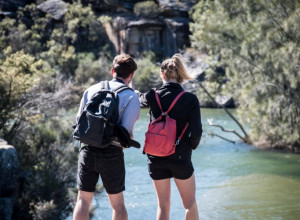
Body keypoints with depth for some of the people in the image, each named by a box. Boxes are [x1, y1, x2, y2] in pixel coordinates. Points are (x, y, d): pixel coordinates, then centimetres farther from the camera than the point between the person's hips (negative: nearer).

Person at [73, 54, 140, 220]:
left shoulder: (92, 90, 8)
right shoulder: (131, 96, -3)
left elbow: (79, 120, 9)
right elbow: (127, 130, -11)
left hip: (87, 150, 3)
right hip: (112, 153, -3)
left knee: (83, 199, 8)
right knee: (117, 201, 11)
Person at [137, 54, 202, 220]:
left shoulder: (153, 96, -5)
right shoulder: (190, 99, -12)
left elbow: (139, 98, 19)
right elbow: (196, 131, -16)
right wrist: (191, 146, 6)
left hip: (156, 158, 3)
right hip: (180, 157, -3)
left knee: (163, 205, 13)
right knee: (190, 203, 13)